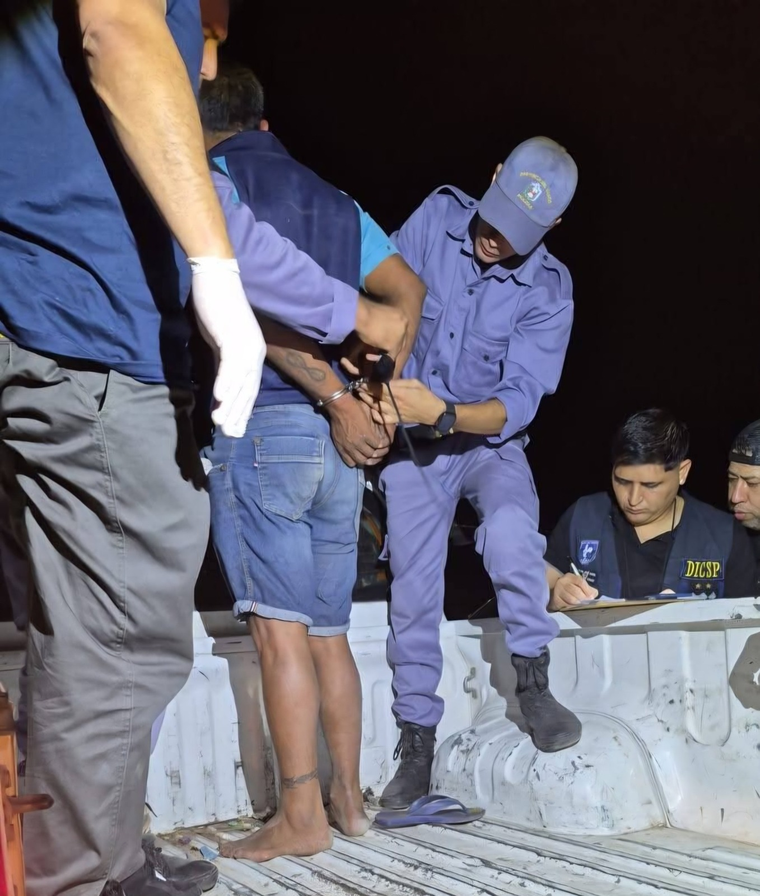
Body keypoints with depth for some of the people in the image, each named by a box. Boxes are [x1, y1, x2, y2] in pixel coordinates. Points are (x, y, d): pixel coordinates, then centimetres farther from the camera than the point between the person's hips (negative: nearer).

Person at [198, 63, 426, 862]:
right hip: (335, 442, 6)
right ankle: (348, 798, 19)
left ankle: (300, 817, -4)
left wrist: (339, 401, -13)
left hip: (256, 424, -6)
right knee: (327, 632, 12)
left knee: (279, 630, -6)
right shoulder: (334, 201, 19)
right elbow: (407, 289, 15)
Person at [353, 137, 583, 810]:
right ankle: (417, 748, 13)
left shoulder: (549, 291, -15)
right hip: (409, 443, 2)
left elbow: (518, 402, -21)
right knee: (414, 592, 0)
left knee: (511, 528, -32)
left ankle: (533, 683, -13)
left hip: (487, 440, -1)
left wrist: (445, 413, -36)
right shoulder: (439, 216, -10)